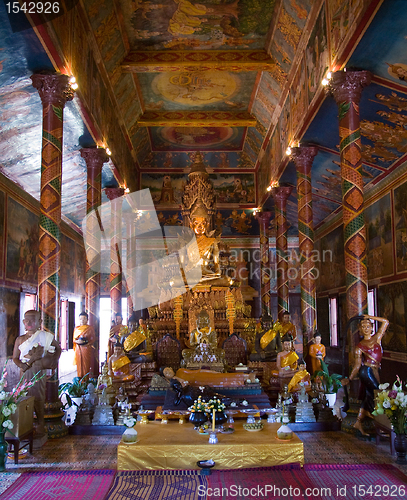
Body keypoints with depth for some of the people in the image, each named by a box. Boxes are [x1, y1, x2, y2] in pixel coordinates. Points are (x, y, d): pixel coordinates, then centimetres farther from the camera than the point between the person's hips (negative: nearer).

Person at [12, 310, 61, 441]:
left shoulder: (45, 336, 1)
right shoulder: (20, 339, 10)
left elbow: (57, 349, 9)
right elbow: (15, 357, 10)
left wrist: (52, 361, -2)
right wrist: (22, 365, -8)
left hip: (39, 371, -3)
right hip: (25, 371, 3)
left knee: (38, 399, -4)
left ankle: (40, 429, 6)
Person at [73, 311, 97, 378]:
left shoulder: (90, 328, 4)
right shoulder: (76, 328, 13)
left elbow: (93, 339, 1)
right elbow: (74, 339, 11)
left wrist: (85, 341, -15)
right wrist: (77, 341, -11)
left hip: (87, 349, -3)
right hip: (79, 349, 3)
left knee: (87, 364, -6)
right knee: (80, 364, 0)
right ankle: (80, 379, 5)